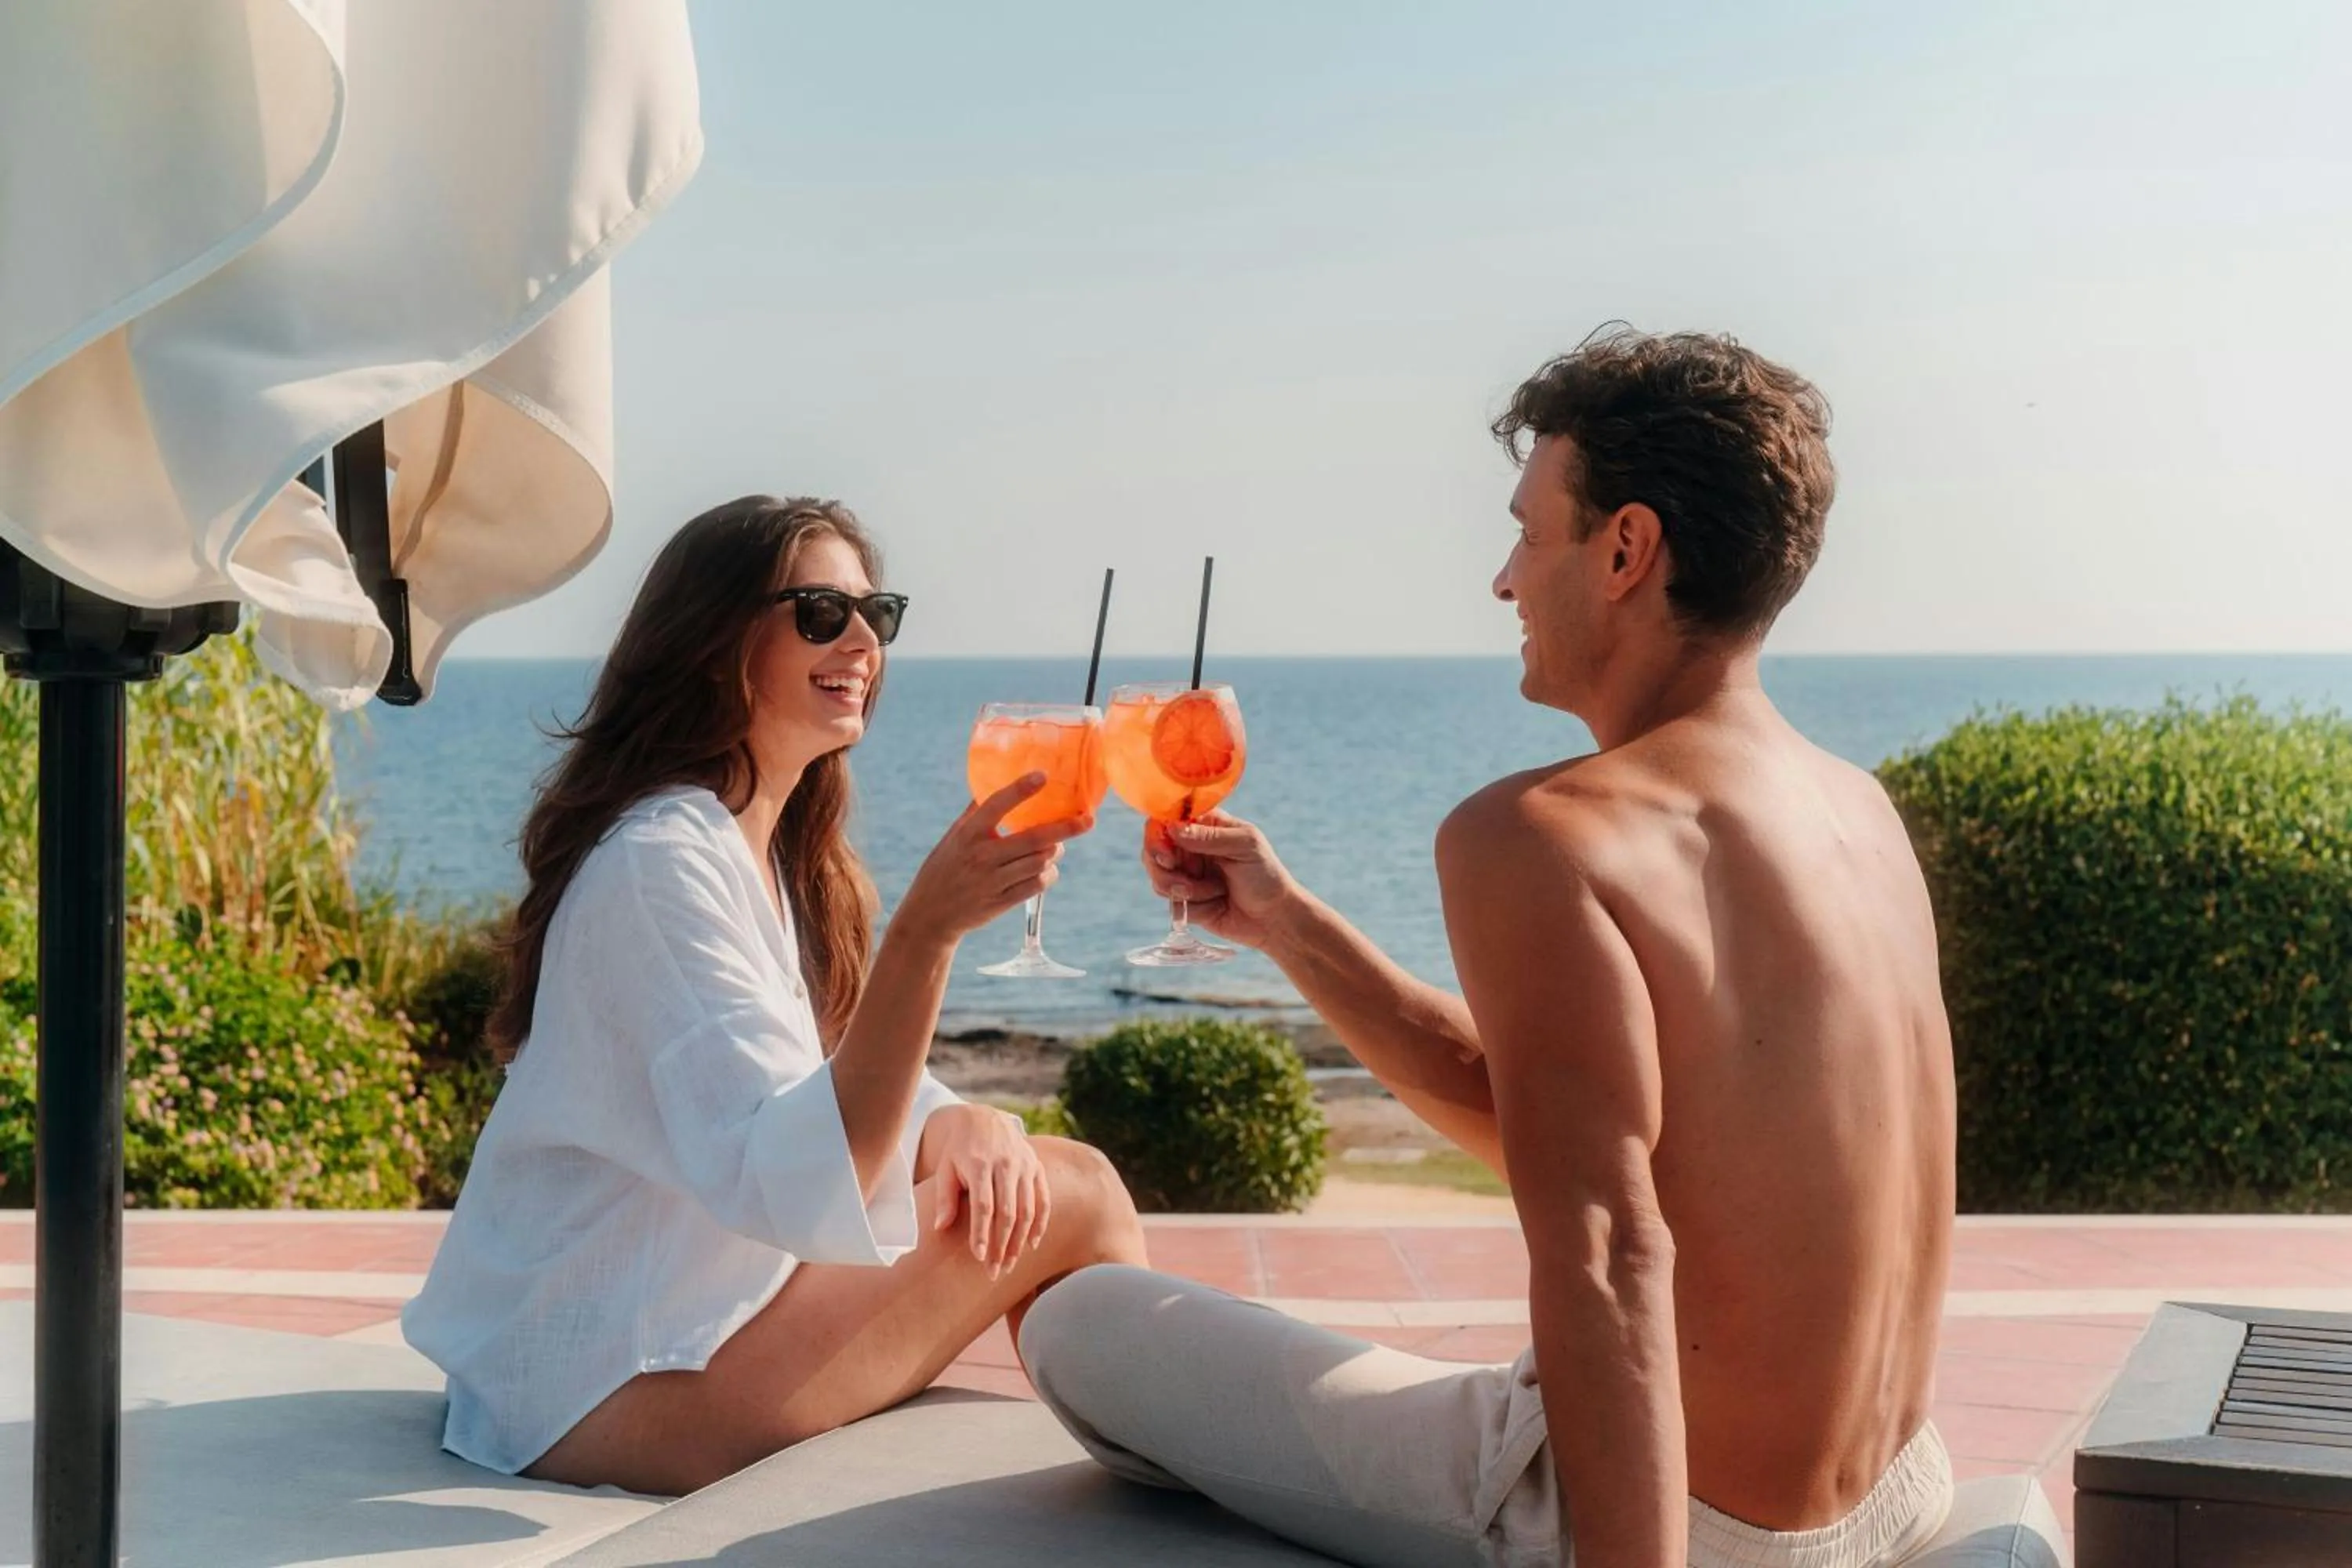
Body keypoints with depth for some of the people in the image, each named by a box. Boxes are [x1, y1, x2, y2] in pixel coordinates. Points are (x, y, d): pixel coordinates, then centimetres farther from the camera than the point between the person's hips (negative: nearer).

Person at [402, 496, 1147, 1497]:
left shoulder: (775, 852, 10)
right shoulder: (663, 860, -20)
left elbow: (857, 1093, 9)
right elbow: (789, 1187, -30)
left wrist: (968, 1123, -14)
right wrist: (926, 930, -40)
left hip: (706, 1293, 9)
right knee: (1076, 1200, -9)